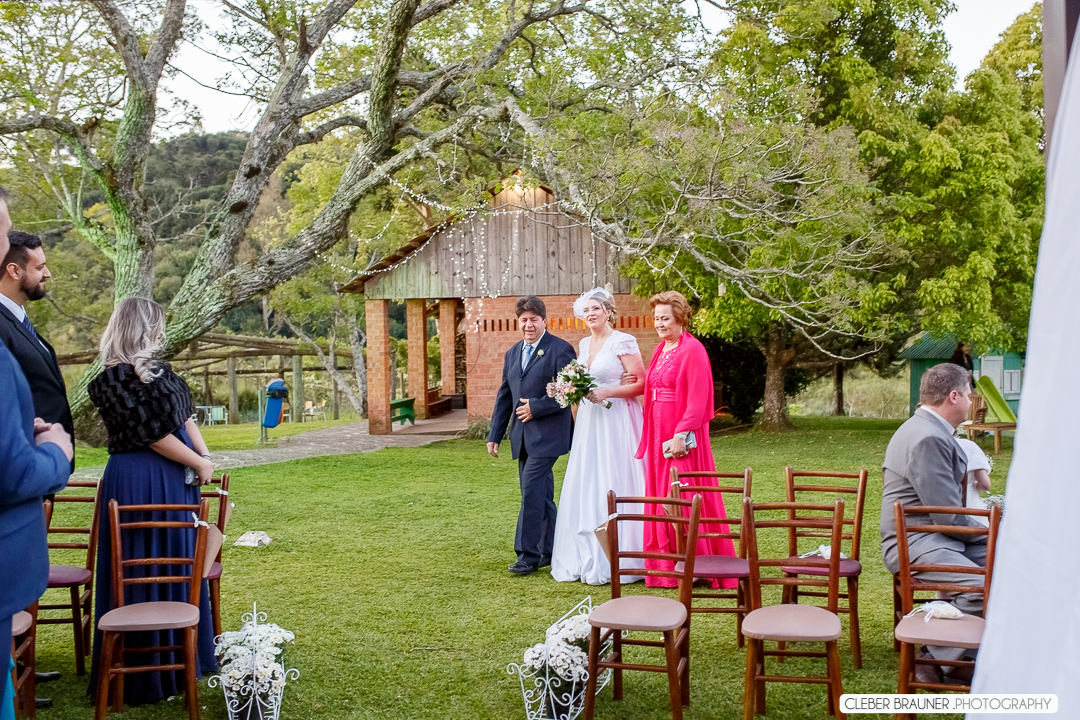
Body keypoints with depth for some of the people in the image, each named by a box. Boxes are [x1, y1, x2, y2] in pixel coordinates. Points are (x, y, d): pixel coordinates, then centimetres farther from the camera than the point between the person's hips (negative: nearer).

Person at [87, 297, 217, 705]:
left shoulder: (157, 370, 12)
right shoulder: (115, 380, -15)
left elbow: (184, 416, 12)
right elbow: (152, 435, -17)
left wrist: (203, 454, -3)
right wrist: (199, 463, -8)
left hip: (174, 477, 9)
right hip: (141, 482, -9)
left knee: (177, 564, 15)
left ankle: (175, 655, 28)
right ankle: (142, 671, 13)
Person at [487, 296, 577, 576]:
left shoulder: (560, 350, -6)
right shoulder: (512, 354, 16)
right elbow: (504, 397, 19)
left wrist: (536, 407, -16)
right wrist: (494, 435, 15)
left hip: (547, 434, -7)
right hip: (523, 436, 7)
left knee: (531, 490, -12)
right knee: (540, 495, 12)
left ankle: (528, 554, -6)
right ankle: (550, 551, 22)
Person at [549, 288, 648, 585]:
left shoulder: (623, 342, -7)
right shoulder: (583, 344, 15)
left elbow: (641, 384, -10)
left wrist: (607, 392, -19)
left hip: (616, 420, -7)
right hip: (588, 422, 7)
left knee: (612, 488, -5)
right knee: (583, 489, 7)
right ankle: (585, 558, 16)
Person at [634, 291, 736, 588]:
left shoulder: (692, 349, -10)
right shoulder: (661, 351, 15)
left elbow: (697, 400, -16)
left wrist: (681, 434, -21)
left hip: (681, 437, -8)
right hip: (658, 435, 8)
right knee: (660, 497, 9)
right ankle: (666, 567, 17)